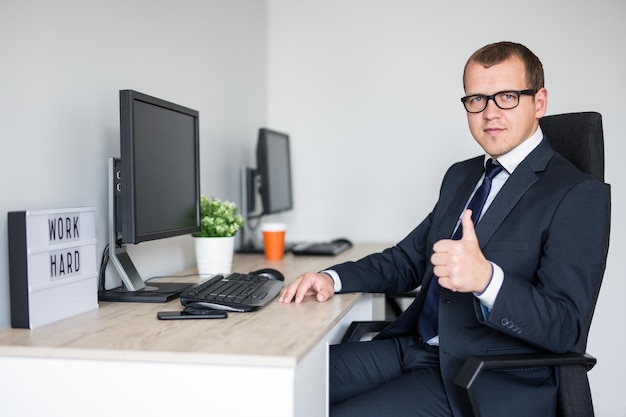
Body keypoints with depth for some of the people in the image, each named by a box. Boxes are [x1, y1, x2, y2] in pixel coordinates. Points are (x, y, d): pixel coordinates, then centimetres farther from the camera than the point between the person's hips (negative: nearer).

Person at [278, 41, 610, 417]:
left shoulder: (579, 195, -10)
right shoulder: (460, 176, 15)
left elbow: (564, 327, -17)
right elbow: (409, 259, 19)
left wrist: (486, 278, -36)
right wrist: (333, 279, 2)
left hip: (489, 384, -7)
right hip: (414, 346, 7)